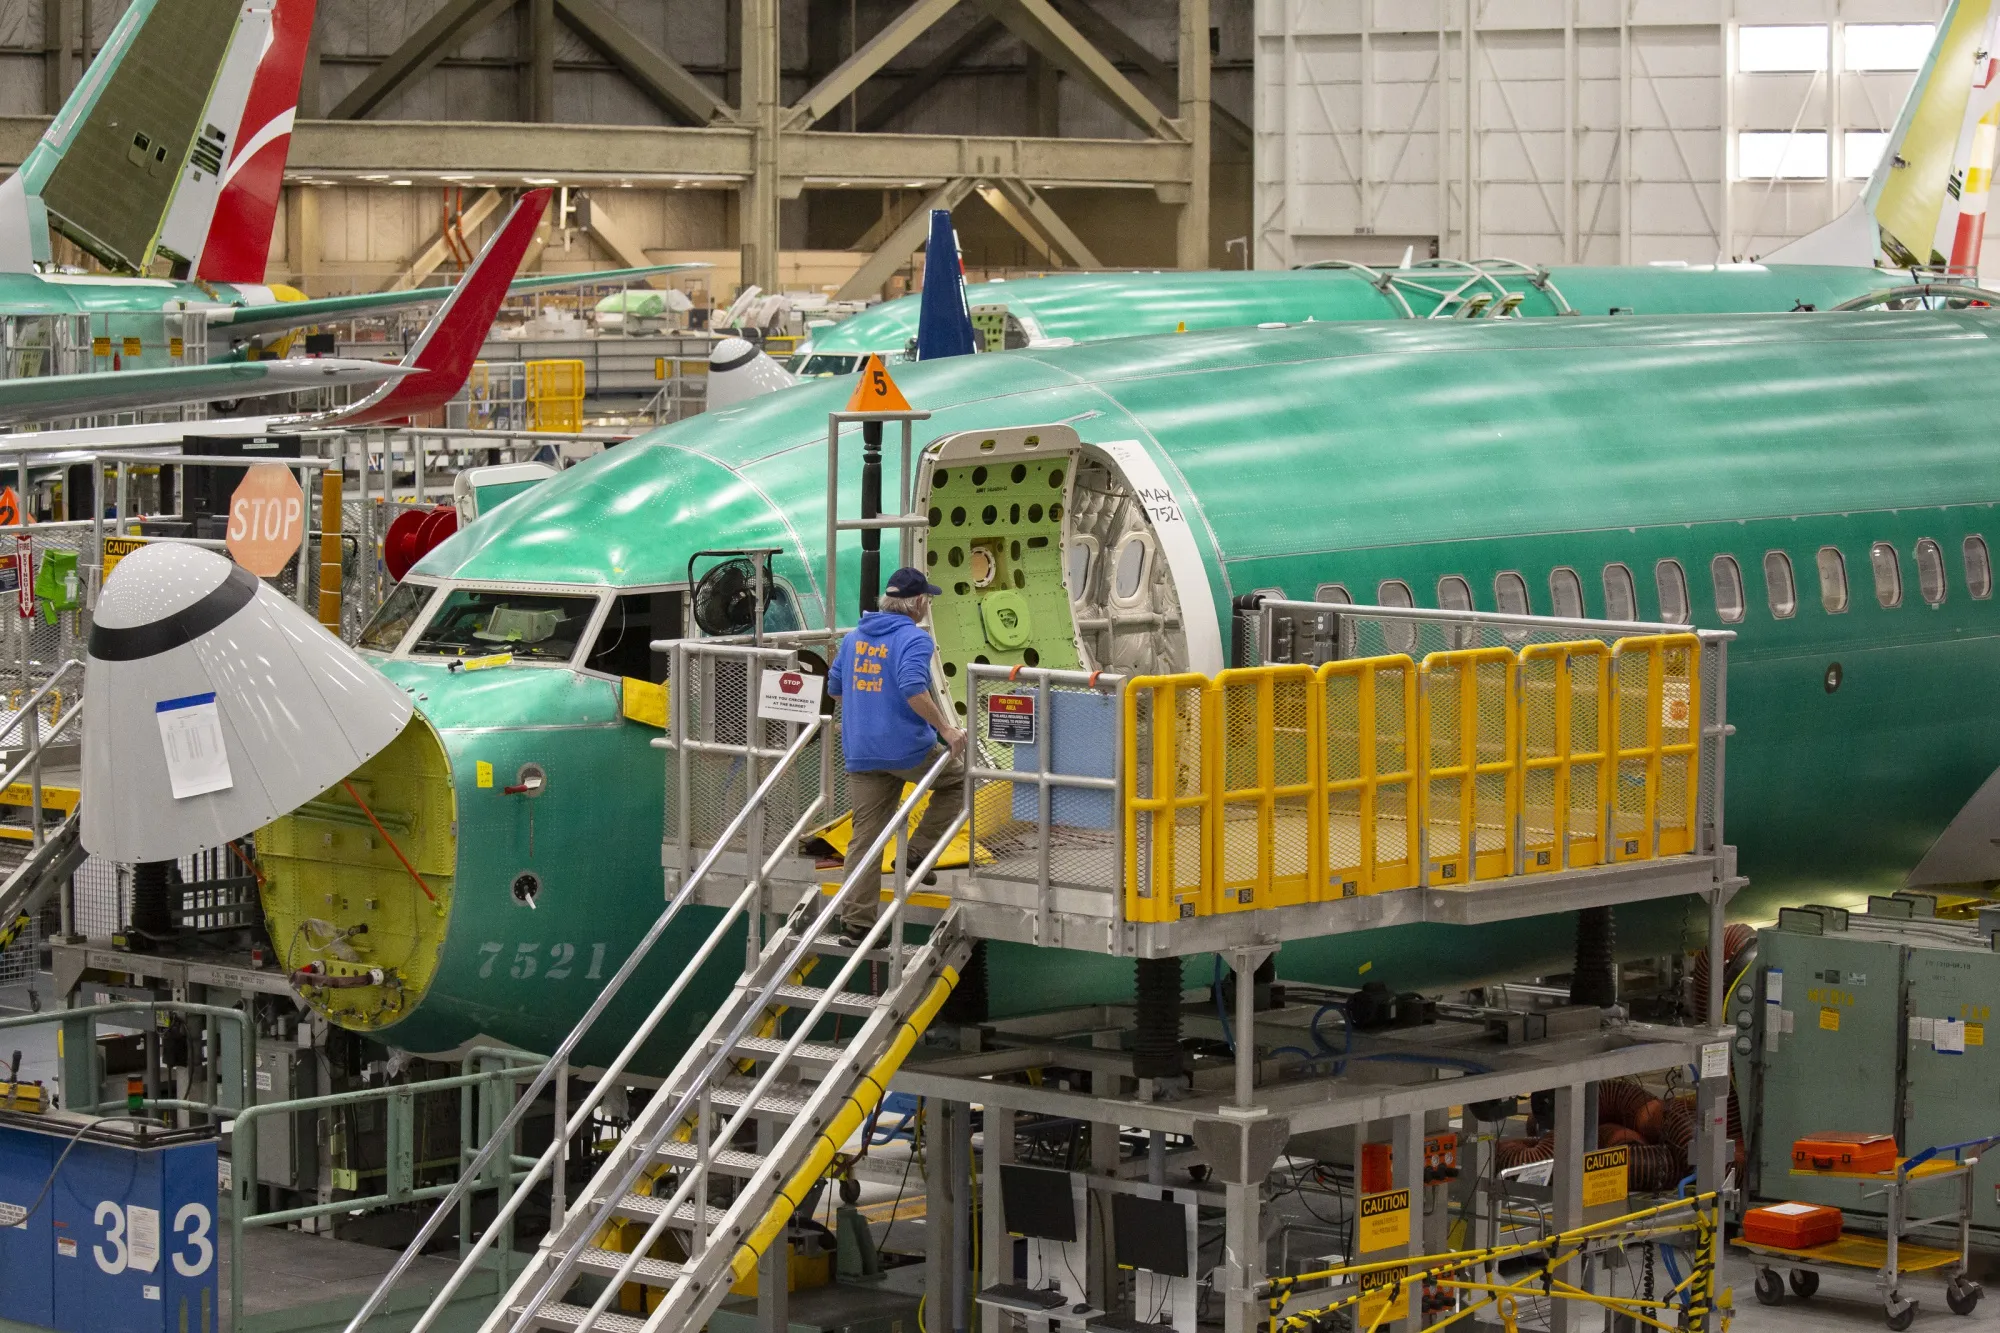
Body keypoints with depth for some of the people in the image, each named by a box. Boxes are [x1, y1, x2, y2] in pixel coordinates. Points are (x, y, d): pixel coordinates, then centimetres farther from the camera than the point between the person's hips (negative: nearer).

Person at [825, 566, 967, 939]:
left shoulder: (854, 637, 12)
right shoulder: (915, 639, -10)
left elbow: (834, 687, 22)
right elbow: (913, 688, -26)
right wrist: (945, 729, -21)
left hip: (860, 753, 6)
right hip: (908, 748, -6)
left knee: (865, 835, 9)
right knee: (956, 777, 22)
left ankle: (855, 919, 6)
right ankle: (920, 850, 12)